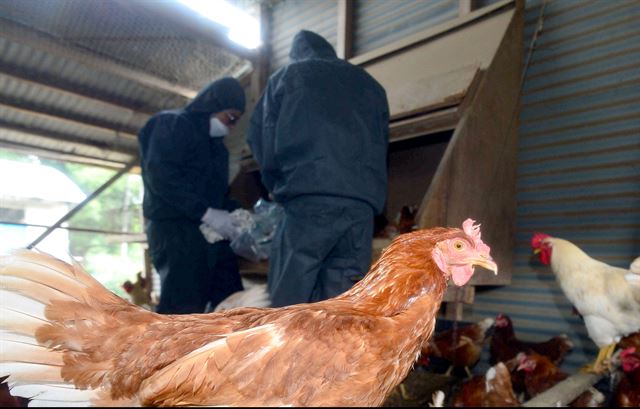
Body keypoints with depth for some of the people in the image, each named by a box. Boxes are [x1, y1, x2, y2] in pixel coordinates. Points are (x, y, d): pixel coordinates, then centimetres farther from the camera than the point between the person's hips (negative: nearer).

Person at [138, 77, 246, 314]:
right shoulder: (171, 124, 0)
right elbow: (160, 176, -14)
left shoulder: (215, 144, 26)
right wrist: (206, 213, -20)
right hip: (175, 228, -8)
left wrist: (236, 212, 3)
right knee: (181, 309, -11)